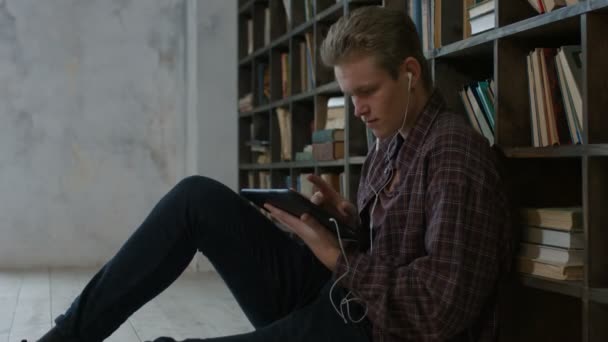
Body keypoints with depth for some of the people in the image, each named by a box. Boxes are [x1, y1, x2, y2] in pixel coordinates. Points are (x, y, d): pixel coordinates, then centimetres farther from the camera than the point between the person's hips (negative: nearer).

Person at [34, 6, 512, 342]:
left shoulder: (457, 152, -16)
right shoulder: (389, 145, 14)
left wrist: (338, 257, -16)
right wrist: (348, 216, 0)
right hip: (331, 292, 9)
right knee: (198, 198, -6)